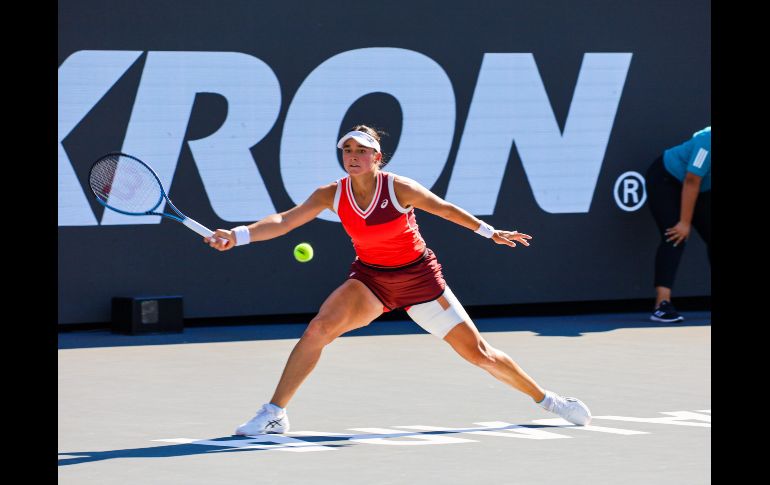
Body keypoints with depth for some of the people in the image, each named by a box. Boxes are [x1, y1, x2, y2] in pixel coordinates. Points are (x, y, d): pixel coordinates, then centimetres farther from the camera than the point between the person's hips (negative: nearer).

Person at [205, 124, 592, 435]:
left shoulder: (399, 189, -20)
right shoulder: (332, 195, -12)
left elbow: (446, 209, -7)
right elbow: (283, 221, -19)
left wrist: (490, 232, -5)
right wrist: (239, 235, -34)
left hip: (418, 278, -2)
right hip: (370, 278, 2)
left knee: (478, 353, 0)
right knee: (320, 327, -23)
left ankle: (546, 399, 22)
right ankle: (274, 414, -15)